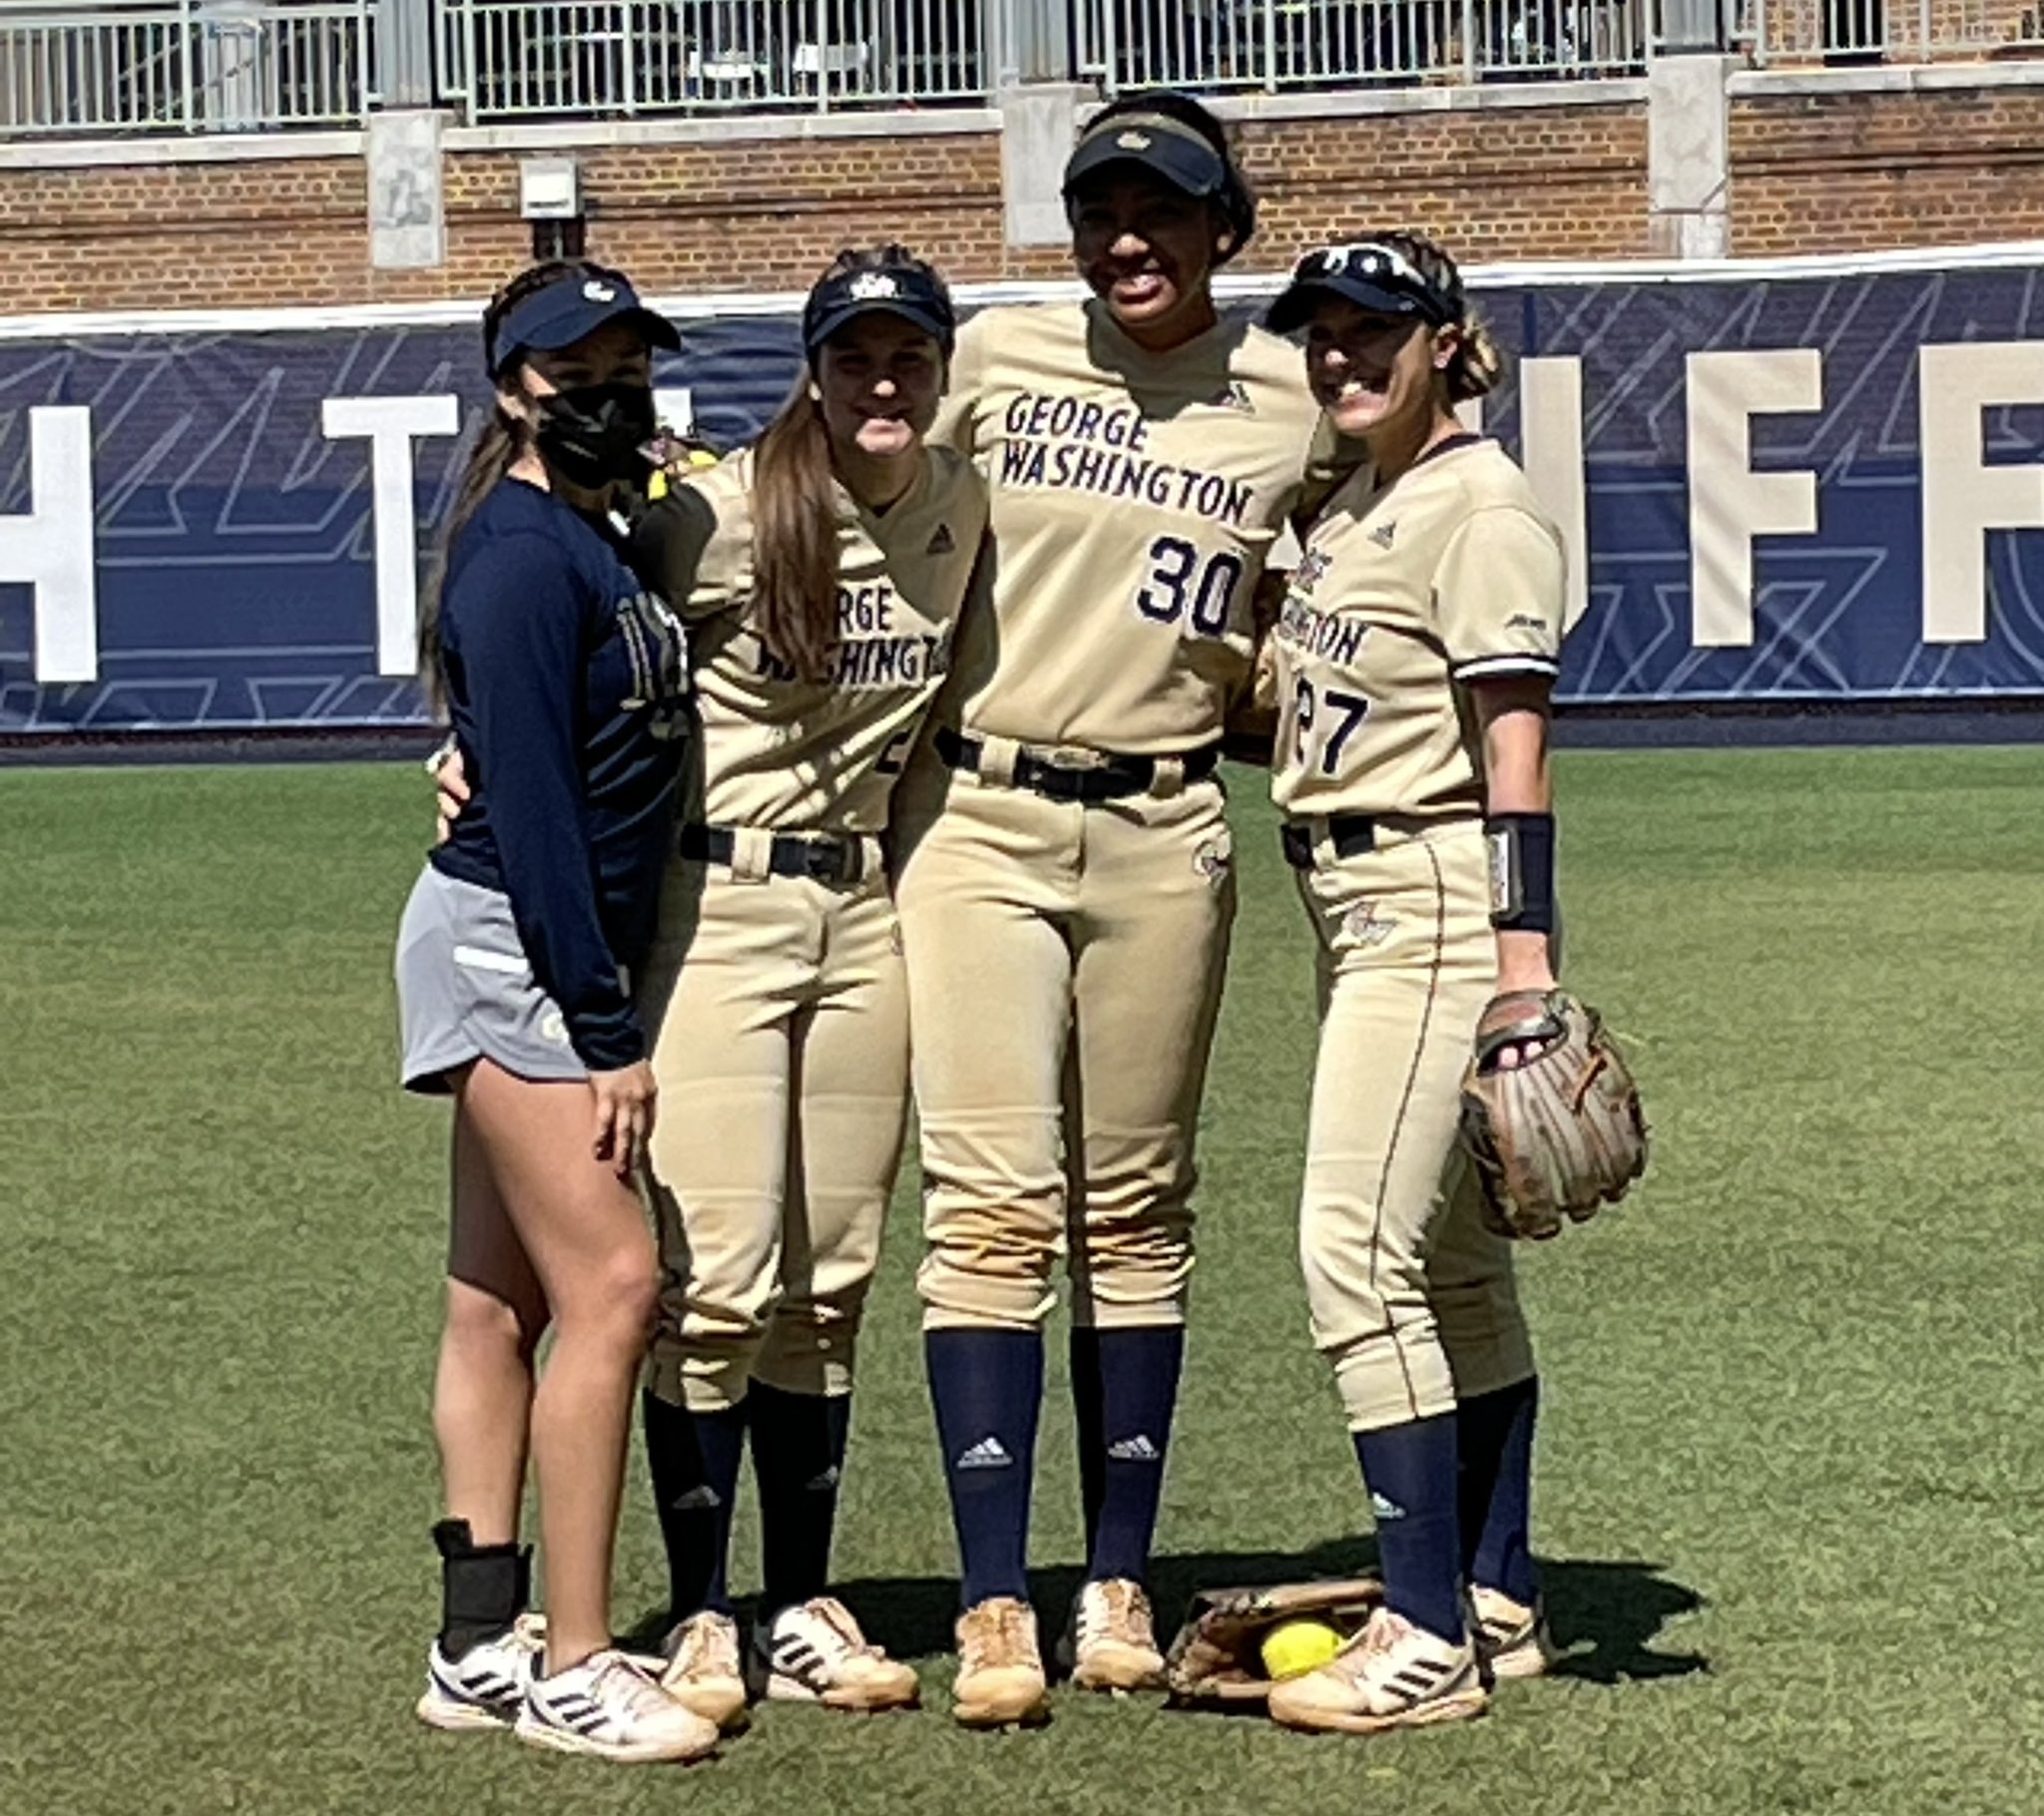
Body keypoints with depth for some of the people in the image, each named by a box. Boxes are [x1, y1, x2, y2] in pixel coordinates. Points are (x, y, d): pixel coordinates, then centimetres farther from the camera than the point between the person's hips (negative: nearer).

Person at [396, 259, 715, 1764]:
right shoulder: (523, 557, -15)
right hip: (506, 950, -10)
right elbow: (529, 807, -20)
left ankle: (484, 1647, 14)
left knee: (503, 1297, 10)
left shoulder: (595, 541, 14)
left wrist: (606, 1008, 9)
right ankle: (570, 1667, -9)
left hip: (559, 957, 10)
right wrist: (608, 1032, -19)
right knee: (610, 1279, -13)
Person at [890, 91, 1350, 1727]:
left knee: (1138, 1214, 8)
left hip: (1163, 835, 1)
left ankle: (1121, 1587, 17)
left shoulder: (1296, 403, 3)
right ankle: (993, 1607, -4)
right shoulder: (995, 359, 1)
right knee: (993, 1205, -7)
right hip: (974, 819, -1)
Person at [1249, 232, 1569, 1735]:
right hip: (1354, 905, 10)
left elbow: (1513, 738, -17)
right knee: (1452, 1261, 13)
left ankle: (1432, 1638, -10)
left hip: (1439, 899, -10)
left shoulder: (1480, 504, -10)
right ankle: (1499, 1607, 20)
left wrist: (1525, 951, -23)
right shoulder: (1348, 509, 16)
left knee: (1358, 1250, -14)